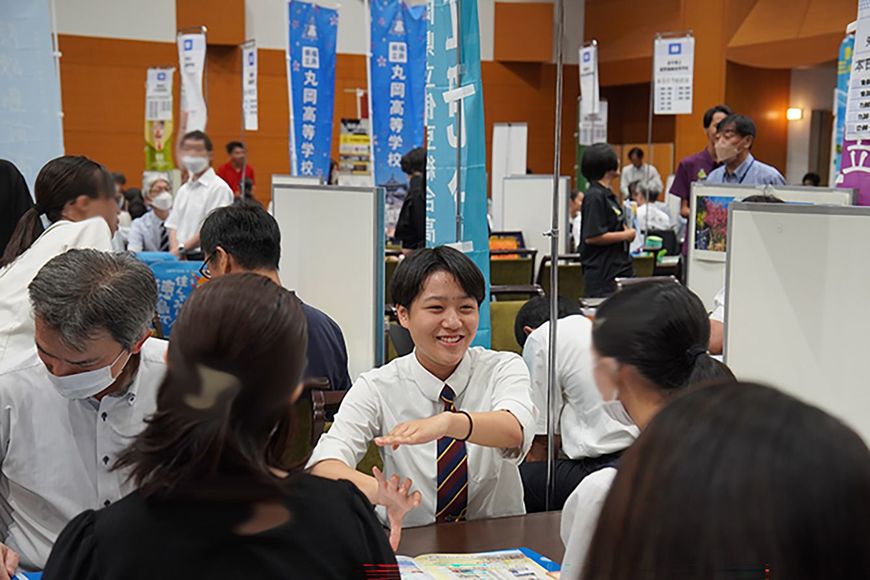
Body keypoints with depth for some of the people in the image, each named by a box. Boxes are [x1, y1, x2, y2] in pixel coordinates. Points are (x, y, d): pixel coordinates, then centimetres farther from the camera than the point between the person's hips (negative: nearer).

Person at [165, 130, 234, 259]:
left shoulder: (219, 188, -7)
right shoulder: (183, 190, 17)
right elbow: (173, 225, 14)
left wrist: (181, 248, -12)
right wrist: (174, 250, -6)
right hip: (180, 257, 6)